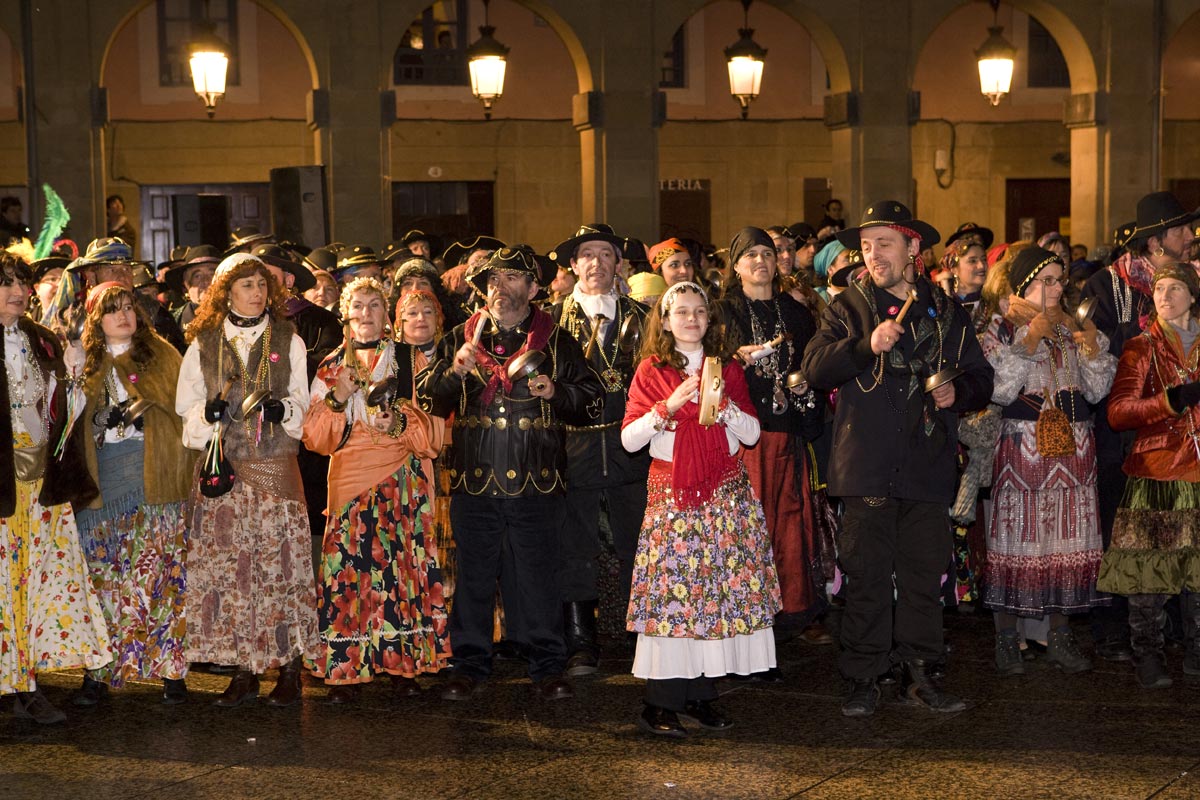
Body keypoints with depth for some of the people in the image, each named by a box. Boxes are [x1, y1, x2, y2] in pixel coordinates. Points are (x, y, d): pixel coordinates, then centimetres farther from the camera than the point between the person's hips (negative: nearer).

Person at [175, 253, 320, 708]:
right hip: (222, 466, 1)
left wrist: (284, 408, -10)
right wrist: (208, 412, -10)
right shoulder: (203, 344, 10)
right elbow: (186, 405, 11)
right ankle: (244, 672, 6)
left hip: (276, 465, -1)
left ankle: (289, 668, 3)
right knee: (227, 566, -1)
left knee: (281, 562, -4)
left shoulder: (288, 341, 9)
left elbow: (302, 402, 12)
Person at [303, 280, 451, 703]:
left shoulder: (411, 360, 10)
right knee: (348, 567, -7)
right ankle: (345, 668, -2)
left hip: (404, 481, -1)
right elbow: (316, 437, 7)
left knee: (403, 562, -6)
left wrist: (400, 422, -14)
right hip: (350, 478, 1)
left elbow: (434, 431, 4)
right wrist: (337, 398, -9)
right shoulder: (332, 366, 13)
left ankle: (405, 665, 2)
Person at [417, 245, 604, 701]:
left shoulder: (557, 343, 8)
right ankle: (470, 665, 18)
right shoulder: (460, 339, 12)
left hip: (536, 481, -1)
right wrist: (454, 373, -10)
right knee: (473, 576, 7)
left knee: (537, 576, 3)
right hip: (473, 479, 2)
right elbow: (426, 399, 9)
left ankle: (548, 666, 14)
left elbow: (593, 402, 7)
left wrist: (557, 392, -12)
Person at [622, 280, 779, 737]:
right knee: (670, 587, -8)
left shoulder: (727, 368, 12)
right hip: (671, 490, -3)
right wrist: (669, 405, -14)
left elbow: (752, 433, 6)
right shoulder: (651, 370, 4)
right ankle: (661, 703, -5)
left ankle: (701, 694, 6)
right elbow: (629, 438, -3)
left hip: (725, 490, 3)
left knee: (720, 587, -2)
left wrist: (722, 402, -9)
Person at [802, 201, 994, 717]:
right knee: (867, 577, 0)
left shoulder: (946, 312, 13)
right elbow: (815, 368, -7)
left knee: (924, 574, 6)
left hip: (927, 466, 2)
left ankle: (920, 673, 18)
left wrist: (958, 393, -2)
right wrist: (866, 345, -20)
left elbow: (981, 379, 20)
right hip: (866, 465, -2)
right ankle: (863, 678, 9)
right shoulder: (848, 307, 6)